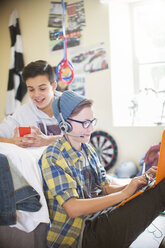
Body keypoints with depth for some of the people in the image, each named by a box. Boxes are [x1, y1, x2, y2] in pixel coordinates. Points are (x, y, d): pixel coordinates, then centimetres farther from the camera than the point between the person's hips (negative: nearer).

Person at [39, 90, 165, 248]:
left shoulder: (88, 150, 11)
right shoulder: (53, 157, -15)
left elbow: (106, 188, 11)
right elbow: (73, 208, -23)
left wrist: (137, 183, -8)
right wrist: (124, 193, -22)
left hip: (98, 219, 8)